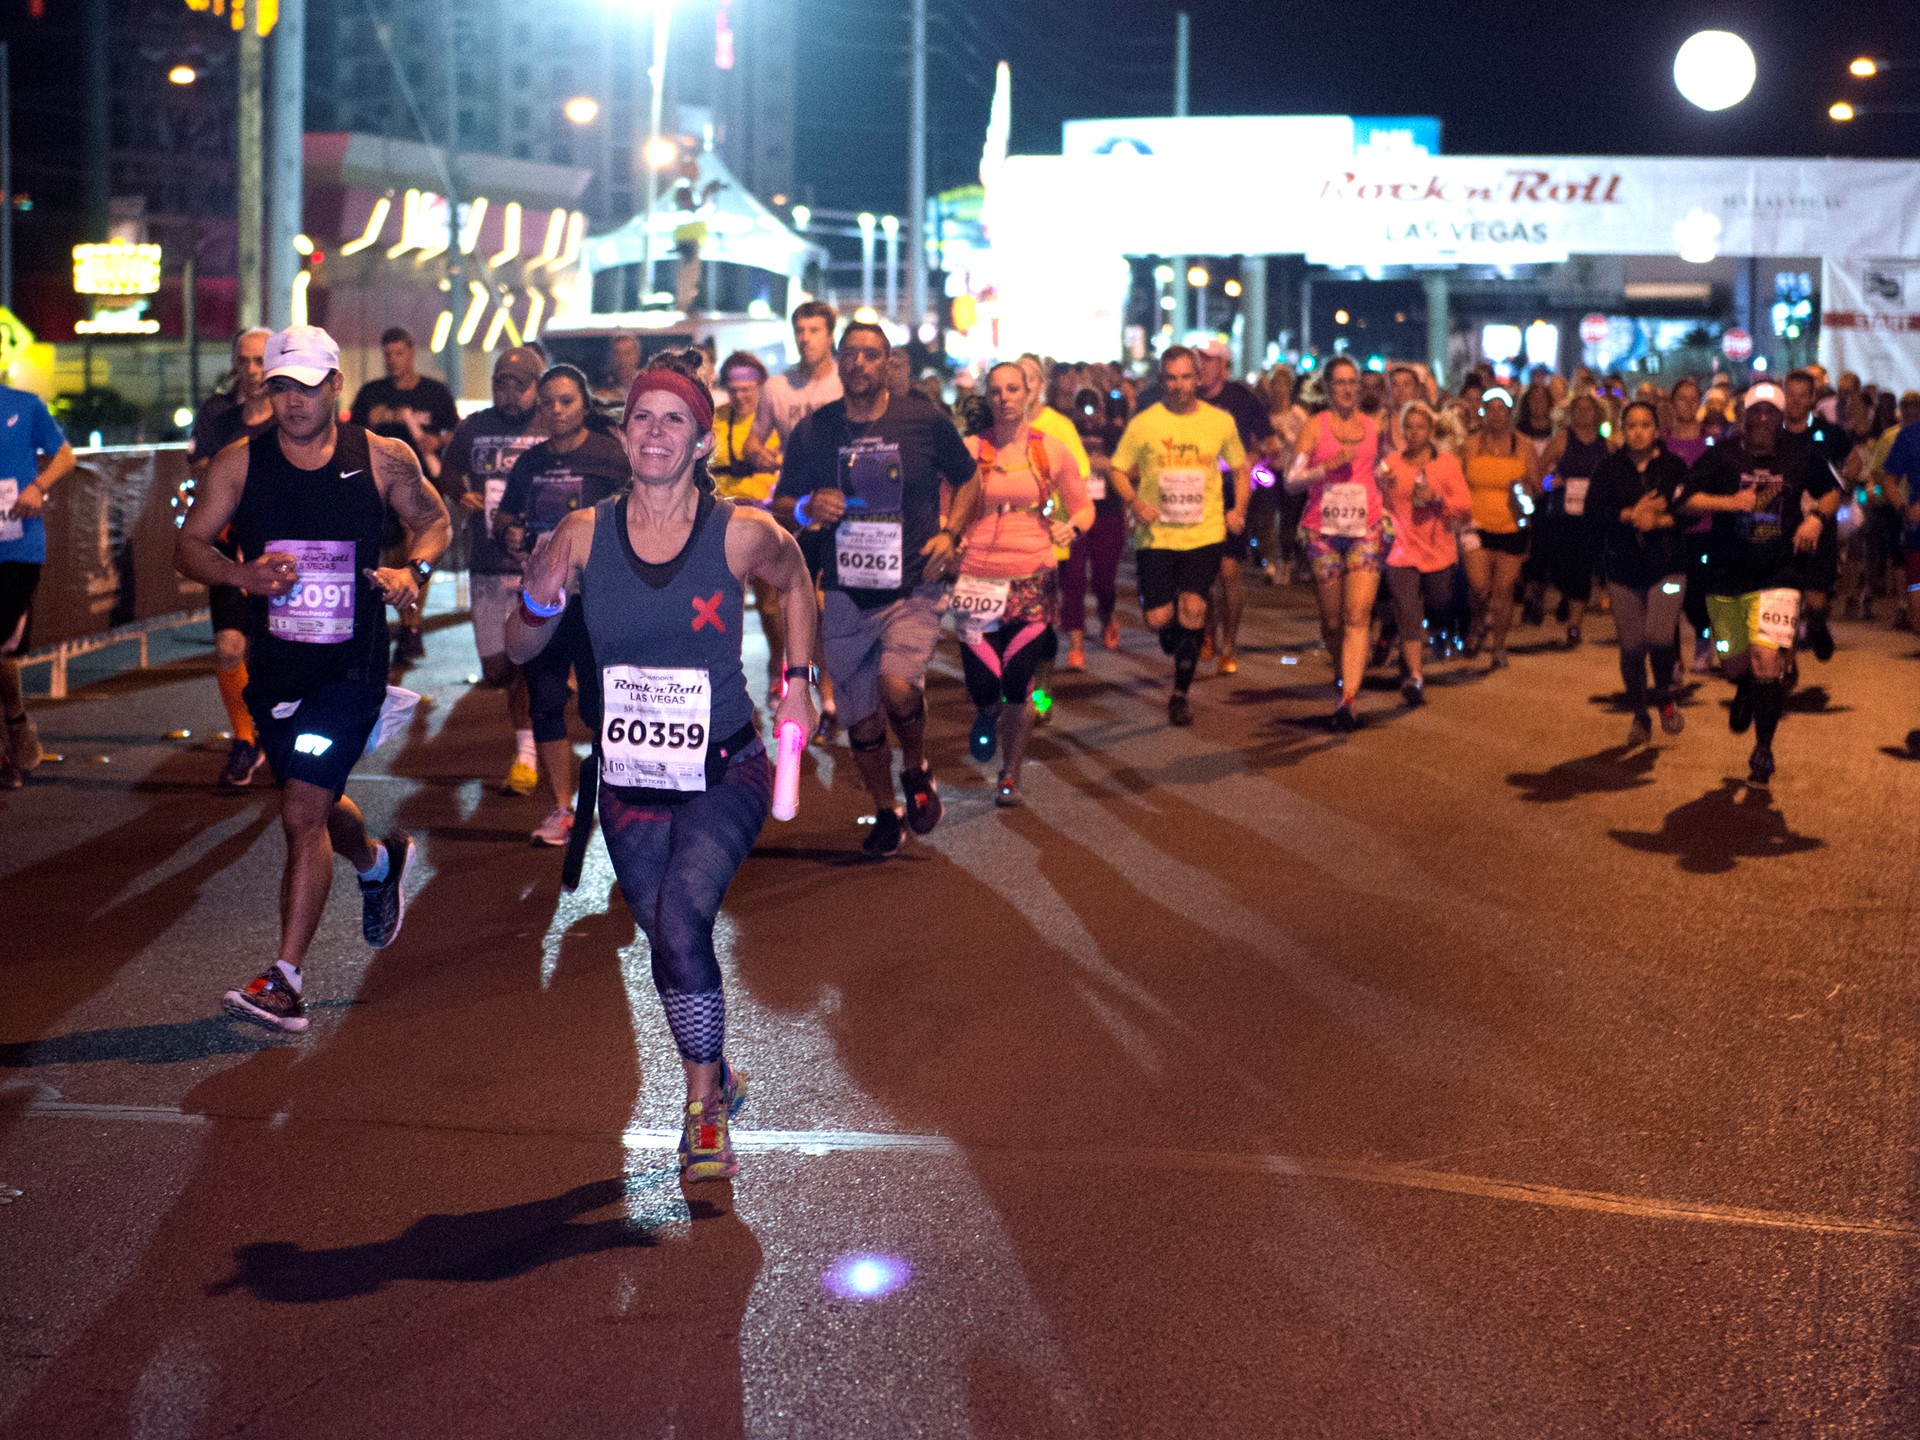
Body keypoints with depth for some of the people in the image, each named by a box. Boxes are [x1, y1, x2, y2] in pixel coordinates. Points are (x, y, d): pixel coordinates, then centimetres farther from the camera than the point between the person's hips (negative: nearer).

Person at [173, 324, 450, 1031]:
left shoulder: (381, 458, -5)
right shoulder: (240, 463, -3)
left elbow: (434, 520, 10)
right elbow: (188, 547, -3)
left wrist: (413, 569, -12)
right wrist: (242, 575, -23)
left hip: (352, 664, -4)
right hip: (273, 667, 4)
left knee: (303, 812, -14)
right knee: (315, 804, 21)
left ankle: (284, 978, -10)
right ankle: (380, 864, 56)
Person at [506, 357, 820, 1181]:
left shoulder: (741, 533, -12)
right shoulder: (584, 534, -6)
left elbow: (794, 582, 12)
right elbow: (520, 650, 2)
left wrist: (798, 680, 6)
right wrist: (542, 600, -19)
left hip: (724, 775, -3)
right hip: (629, 780, 3)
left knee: (682, 919, -24)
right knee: (669, 941, 13)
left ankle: (703, 1111, -9)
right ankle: (717, 1080, 40)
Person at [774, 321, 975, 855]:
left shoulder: (924, 420, -3)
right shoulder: (812, 430, 0)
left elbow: (967, 480, 12)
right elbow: (780, 506, 7)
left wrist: (950, 533, -4)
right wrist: (808, 507, -15)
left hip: (912, 590, -3)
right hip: (845, 596, 3)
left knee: (897, 686, -26)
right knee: (861, 720, 10)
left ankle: (917, 770, 5)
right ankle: (885, 813, 33)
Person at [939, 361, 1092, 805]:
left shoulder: (1051, 451, 2)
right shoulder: (971, 449, 0)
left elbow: (1083, 506, 9)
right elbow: (951, 514, 6)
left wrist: (1072, 527, -12)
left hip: (1032, 580, 0)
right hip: (979, 580, 0)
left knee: (1017, 686, -6)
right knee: (984, 687, -5)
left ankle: (1011, 775, 17)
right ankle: (988, 712, 35)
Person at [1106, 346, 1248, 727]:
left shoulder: (1220, 422, 3)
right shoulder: (1143, 423, -3)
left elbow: (1240, 468, 17)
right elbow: (1117, 470, 4)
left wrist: (1238, 510, 2)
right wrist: (1134, 502, -14)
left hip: (1205, 534, 0)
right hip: (1156, 535, 0)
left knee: (1192, 609, -11)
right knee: (1158, 618, -2)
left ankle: (1180, 693, 6)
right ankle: (1182, 653, 36)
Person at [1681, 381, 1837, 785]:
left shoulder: (1799, 459, 3)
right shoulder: (1722, 457, -2)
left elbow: (1831, 492, 19)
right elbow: (1690, 499, -9)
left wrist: (1817, 517, -2)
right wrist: (1730, 502, -25)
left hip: (1778, 576, -1)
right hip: (1726, 577, 1)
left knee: (1767, 659, -17)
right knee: (1733, 665, 12)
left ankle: (1763, 749, -2)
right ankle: (1744, 694, 52)